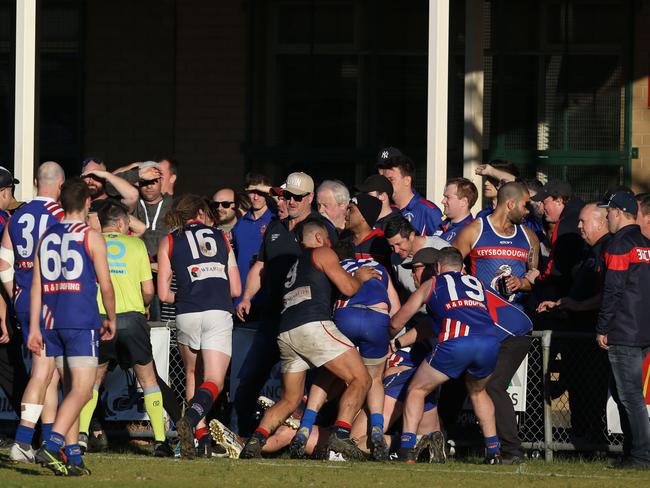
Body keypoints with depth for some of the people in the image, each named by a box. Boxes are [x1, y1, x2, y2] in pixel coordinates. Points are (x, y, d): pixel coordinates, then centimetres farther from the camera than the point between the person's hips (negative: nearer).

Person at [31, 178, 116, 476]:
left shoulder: (47, 237, 12)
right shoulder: (91, 237, -3)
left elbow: (37, 286, 9)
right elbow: (105, 285, -2)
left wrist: (34, 328, 10)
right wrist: (111, 319, 12)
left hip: (52, 322, 6)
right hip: (82, 321, -6)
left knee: (70, 389, 13)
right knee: (82, 390, -8)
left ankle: (72, 456, 9)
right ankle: (51, 446, -25)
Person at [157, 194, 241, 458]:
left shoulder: (169, 241, 13)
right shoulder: (220, 237, 17)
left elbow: (163, 294, 7)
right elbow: (236, 289, 15)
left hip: (187, 315, 1)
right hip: (219, 313, 0)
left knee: (193, 375, 21)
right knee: (213, 382, -3)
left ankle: (201, 436, 12)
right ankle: (192, 418, -32)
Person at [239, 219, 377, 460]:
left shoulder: (293, 266, 35)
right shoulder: (322, 253, 13)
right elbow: (348, 288, 7)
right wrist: (360, 277, 27)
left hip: (285, 332, 7)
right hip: (312, 326, -7)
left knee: (290, 399, 17)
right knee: (360, 379, -4)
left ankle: (255, 441, -2)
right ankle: (341, 437, -20)